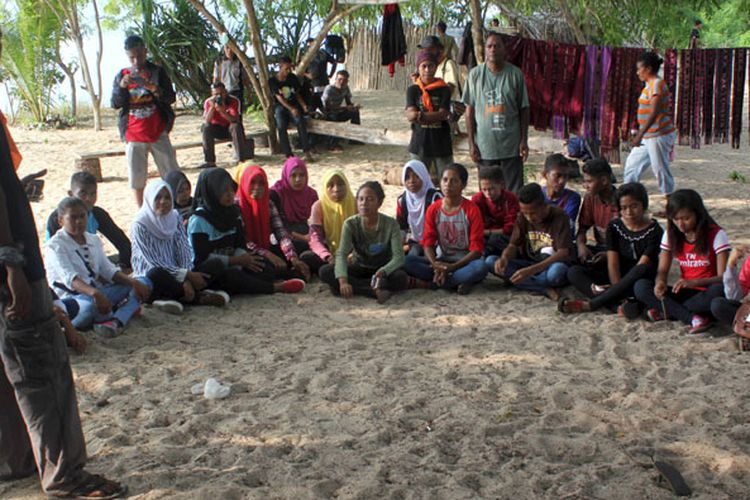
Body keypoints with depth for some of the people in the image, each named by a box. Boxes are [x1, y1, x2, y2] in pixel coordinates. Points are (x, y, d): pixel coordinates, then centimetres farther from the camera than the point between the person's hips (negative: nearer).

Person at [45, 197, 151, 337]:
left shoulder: (93, 240, 15)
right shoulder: (55, 246, -7)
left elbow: (108, 269, 9)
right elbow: (69, 278, -23)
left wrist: (134, 282, -10)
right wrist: (95, 293, -41)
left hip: (97, 294, 8)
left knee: (144, 284, -6)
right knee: (91, 305, -43)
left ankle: (116, 321, -32)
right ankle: (128, 309, -10)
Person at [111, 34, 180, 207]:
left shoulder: (157, 71, 2)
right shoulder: (122, 75, 6)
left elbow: (171, 98, -4)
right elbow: (115, 104, 0)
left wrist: (155, 89, -24)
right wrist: (122, 87, -18)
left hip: (158, 133, -1)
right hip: (134, 135, 1)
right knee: (137, 178, 4)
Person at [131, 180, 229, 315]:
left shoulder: (175, 218, 3)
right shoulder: (140, 224, -12)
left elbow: (184, 250, -4)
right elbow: (154, 263, -18)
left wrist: (187, 280, -22)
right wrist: (187, 275, -23)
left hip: (173, 274, 5)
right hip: (148, 278, -5)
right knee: (157, 274, -40)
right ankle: (199, 297, -18)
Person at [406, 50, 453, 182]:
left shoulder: (444, 89, 2)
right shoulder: (413, 90, 4)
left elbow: (443, 114, -9)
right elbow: (410, 115, -9)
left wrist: (421, 115, -19)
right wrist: (435, 116, -18)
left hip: (442, 145, -1)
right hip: (420, 145, 1)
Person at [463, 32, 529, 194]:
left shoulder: (515, 74, -1)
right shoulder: (475, 74, 1)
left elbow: (524, 109, 3)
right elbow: (470, 110, 3)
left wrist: (524, 140, -1)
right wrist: (471, 142, -1)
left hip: (511, 145, -1)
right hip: (484, 145, 1)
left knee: (514, 192, 2)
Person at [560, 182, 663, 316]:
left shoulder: (654, 231, -7)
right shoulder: (614, 226, 3)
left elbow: (642, 265, -19)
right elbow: (613, 262, -8)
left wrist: (621, 289, -30)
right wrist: (617, 288, -24)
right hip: (617, 278, 4)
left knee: (644, 270, -38)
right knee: (573, 272, -16)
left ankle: (590, 304, -32)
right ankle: (620, 305, -37)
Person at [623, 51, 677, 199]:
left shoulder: (657, 84, -16)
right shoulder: (651, 84, 13)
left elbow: (654, 112, -26)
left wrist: (640, 135, -33)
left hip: (659, 136, -10)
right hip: (649, 136, 10)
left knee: (660, 169, -3)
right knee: (632, 164, 13)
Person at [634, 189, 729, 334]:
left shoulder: (716, 235, -10)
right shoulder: (671, 234, 2)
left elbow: (723, 277, -16)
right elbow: (662, 270, 1)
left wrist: (693, 282, -33)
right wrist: (660, 282, -25)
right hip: (685, 292, 4)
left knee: (719, 290, -39)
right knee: (641, 287, -20)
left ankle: (668, 311, -22)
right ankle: (693, 318, -31)